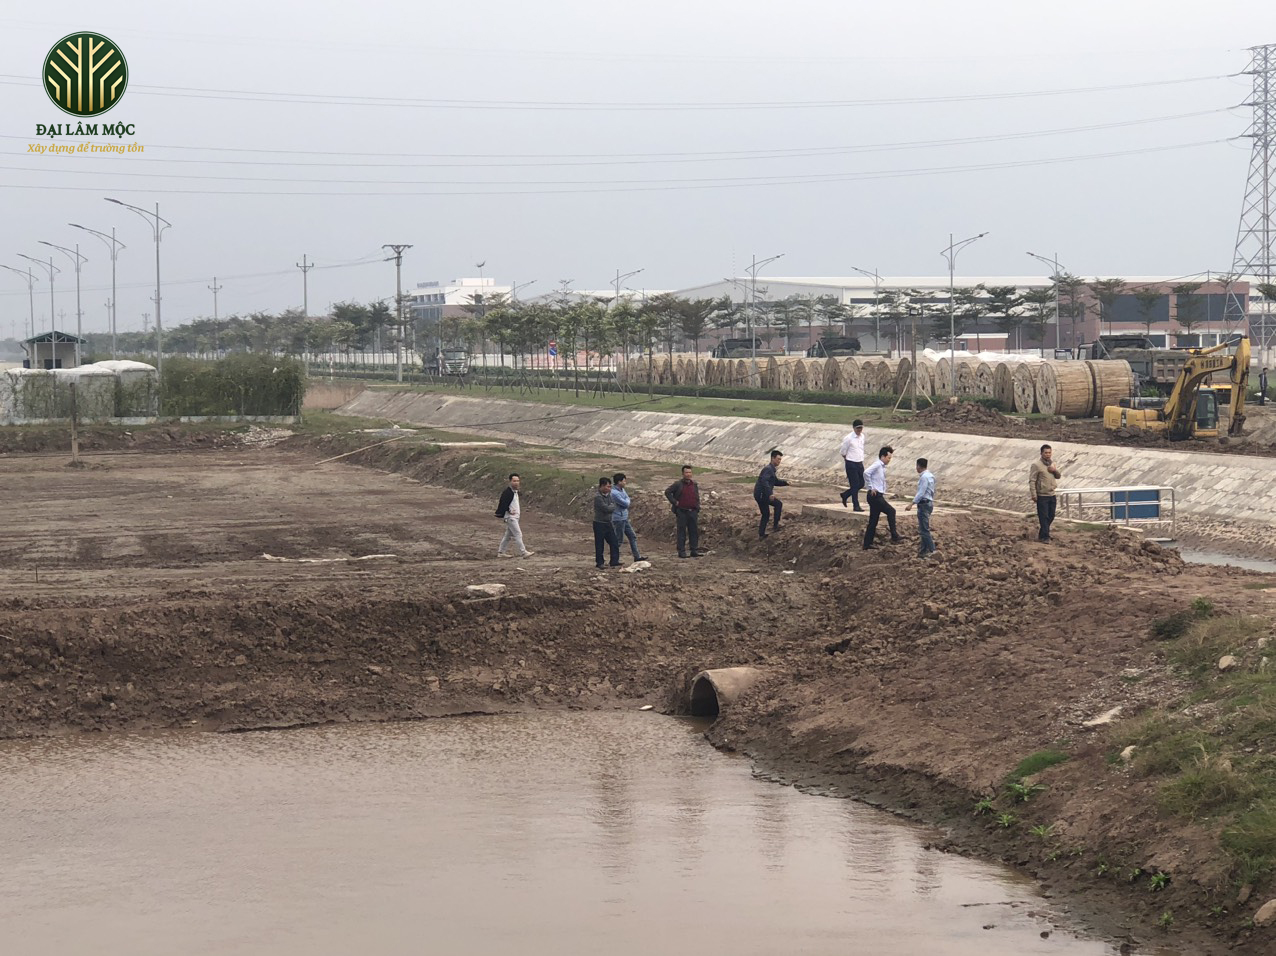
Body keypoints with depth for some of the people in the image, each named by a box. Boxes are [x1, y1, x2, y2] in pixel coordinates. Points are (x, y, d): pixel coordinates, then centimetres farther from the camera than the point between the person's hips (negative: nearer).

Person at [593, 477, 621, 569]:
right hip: (599, 523, -7)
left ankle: (614, 561, 13)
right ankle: (599, 563, 12)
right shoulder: (597, 497, -19)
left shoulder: (608, 495, 7)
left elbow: (613, 507, 7)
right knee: (599, 544, 3)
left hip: (608, 522, 7)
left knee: (614, 542, 6)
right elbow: (606, 508, -22)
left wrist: (610, 507, -11)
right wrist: (611, 507, -5)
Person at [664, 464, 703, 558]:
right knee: (682, 531, -2)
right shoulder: (678, 484, -4)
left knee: (694, 531, 6)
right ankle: (681, 551, 1)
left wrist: (697, 510, 11)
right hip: (682, 512, -4)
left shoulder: (694, 484, 10)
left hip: (693, 512, 4)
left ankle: (694, 550, 12)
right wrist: (674, 502, -7)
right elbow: (667, 492, -2)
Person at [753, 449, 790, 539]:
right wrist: (770, 494, -36)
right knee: (778, 504, -2)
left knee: (766, 515, 15)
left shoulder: (771, 469, 18)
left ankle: (761, 535, 17)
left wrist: (785, 482, 13)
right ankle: (775, 525, 0)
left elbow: (776, 481, 29)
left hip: (759, 495, 10)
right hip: (762, 494, -10)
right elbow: (764, 481, -29)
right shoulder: (768, 469, -15)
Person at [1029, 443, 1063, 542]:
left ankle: (1042, 534, 26)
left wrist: (1055, 471, -7)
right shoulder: (1036, 465, -12)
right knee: (1043, 517, -6)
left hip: (1052, 495, 7)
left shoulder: (1052, 463, 10)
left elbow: (1059, 476, 17)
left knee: (1051, 516, 12)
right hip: (1042, 496, -7)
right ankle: (1044, 536, -2)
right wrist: (1034, 495, -17)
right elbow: (1032, 481, -13)